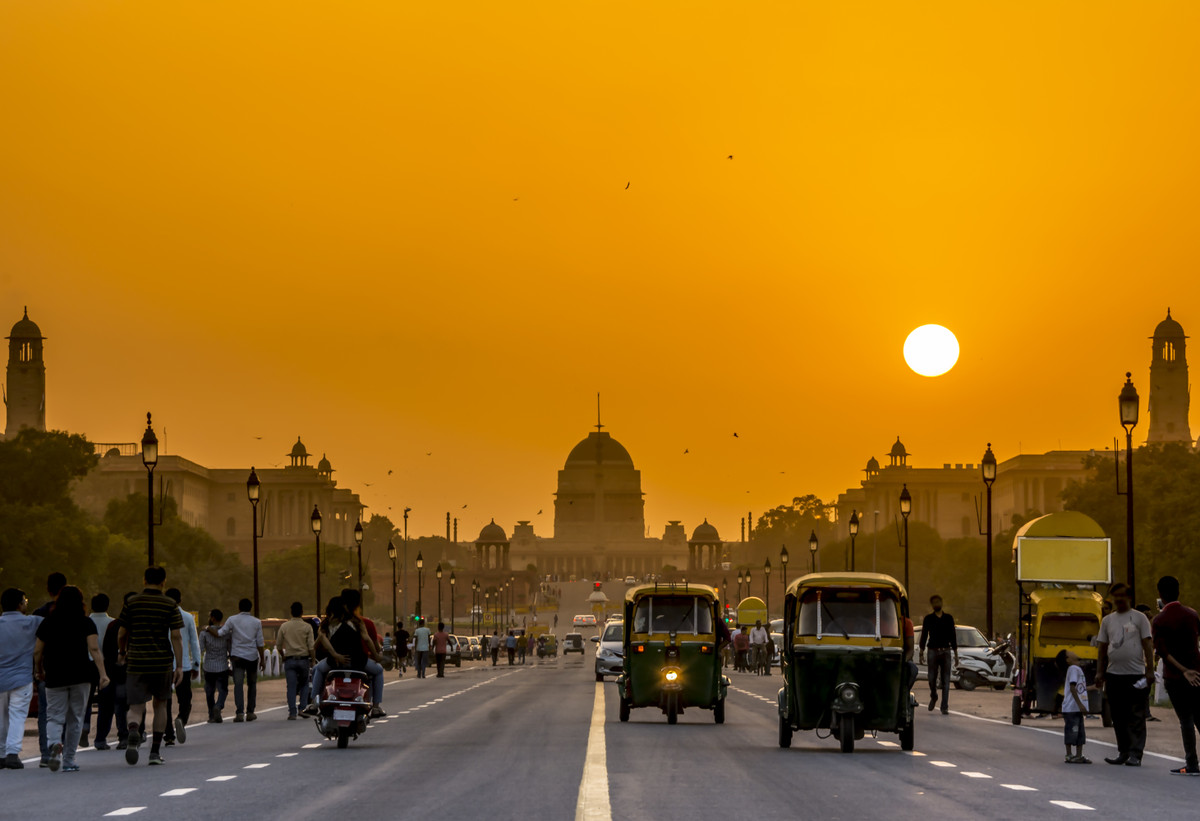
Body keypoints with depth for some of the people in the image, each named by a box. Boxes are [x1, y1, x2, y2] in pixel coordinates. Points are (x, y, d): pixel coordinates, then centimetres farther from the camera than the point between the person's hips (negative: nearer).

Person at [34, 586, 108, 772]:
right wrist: (102, 673, -11)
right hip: (81, 677, 0)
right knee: (75, 720, 10)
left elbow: (37, 652, 7)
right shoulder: (86, 623, 0)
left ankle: (55, 743, -27)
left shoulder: (47, 623, 4)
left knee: (54, 717, 4)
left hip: (55, 678, 0)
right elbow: (94, 649, -10)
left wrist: (39, 671, 23)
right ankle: (69, 761, 11)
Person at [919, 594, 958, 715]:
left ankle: (944, 707, -2)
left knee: (945, 680, -4)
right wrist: (921, 653, -2)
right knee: (932, 678, -2)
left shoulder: (948, 618, 9)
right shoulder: (929, 618, 6)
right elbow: (924, 636, 5)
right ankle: (933, 697, 27)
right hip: (933, 651, 0)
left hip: (946, 651, 0)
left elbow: (953, 636, 11)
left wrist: (956, 655, 8)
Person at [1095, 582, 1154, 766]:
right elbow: (1103, 648, 16)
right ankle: (1123, 752, 15)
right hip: (1113, 675, 5)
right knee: (1118, 717, 8)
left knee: (1136, 717, -4)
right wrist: (1099, 672, 10)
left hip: (1136, 675, -5)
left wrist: (1150, 670, -9)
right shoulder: (1107, 620, 14)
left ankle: (1135, 754, -3)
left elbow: (1148, 645, -1)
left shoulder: (1139, 618, 2)